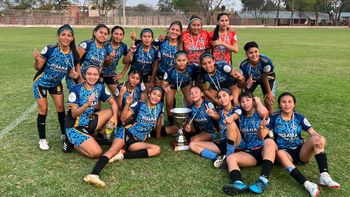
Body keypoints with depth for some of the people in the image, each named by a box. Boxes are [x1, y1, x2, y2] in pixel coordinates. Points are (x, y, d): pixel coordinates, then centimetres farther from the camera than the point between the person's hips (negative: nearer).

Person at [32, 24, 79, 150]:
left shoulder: (73, 54, -13)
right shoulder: (50, 50, -27)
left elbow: (70, 70, -1)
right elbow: (38, 68, -20)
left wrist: (73, 74, -22)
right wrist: (37, 60, -40)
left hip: (56, 83, 4)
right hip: (41, 82, -4)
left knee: (60, 107, 8)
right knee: (43, 109, 0)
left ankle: (64, 134, 27)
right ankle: (42, 139, 14)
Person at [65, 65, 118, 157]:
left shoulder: (100, 87, -2)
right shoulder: (76, 90, -16)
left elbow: (113, 103, 2)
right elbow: (74, 114, -19)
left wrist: (115, 116, -18)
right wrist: (87, 104, -36)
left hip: (89, 122, 6)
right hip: (75, 127, -6)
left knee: (112, 112, -8)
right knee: (96, 153, -20)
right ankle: (73, 143, 6)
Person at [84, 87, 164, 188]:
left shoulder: (159, 106, 13)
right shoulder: (140, 104, 2)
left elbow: (158, 123, 28)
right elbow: (123, 119, -5)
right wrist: (128, 104, -18)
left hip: (137, 141, 4)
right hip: (126, 132, -3)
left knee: (157, 150, -24)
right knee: (113, 150, -32)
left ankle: (122, 155, -29)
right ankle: (93, 175, -52)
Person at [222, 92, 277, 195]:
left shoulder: (260, 114, 2)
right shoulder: (241, 117, 16)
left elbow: (263, 112, -23)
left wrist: (258, 101, -2)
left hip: (264, 150, -4)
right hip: (248, 153, 4)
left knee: (269, 141, -35)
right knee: (230, 158, -21)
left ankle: (263, 180, -47)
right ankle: (239, 183, -51)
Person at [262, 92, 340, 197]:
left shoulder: (299, 117, 2)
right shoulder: (274, 118, -2)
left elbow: (313, 133, -7)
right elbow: (261, 136, -9)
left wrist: (320, 139, -31)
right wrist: (261, 127, -32)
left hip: (301, 151, 2)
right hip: (285, 152, -2)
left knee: (318, 139, -24)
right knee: (279, 153, -38)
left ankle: (324, 176, -34)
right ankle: (307, 184, -49)